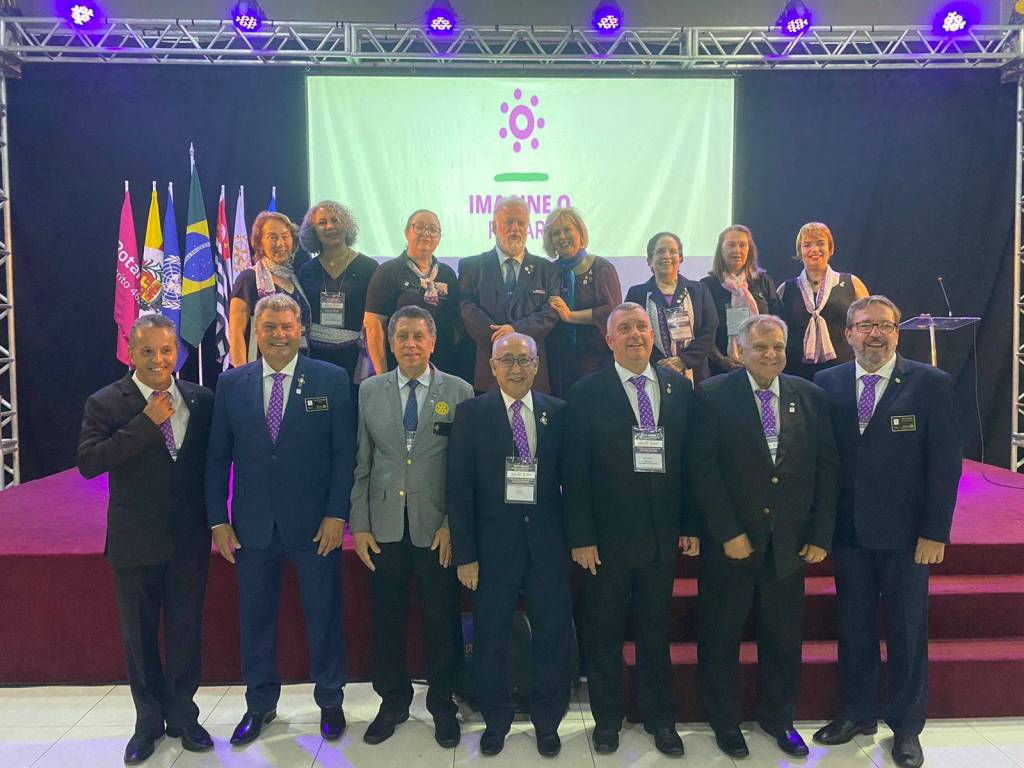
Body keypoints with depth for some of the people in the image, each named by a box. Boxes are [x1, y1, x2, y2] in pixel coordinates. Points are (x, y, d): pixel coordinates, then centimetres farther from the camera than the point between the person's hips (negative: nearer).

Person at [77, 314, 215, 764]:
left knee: (185, 631, 12)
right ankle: (148, 720, 33)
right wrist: (146, 423, -23)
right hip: (135, 541, -1)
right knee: (139, 635, 14)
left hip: (189, 540, 1)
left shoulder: (201, 400, 0)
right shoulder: (105, 403, -7)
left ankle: (183, 715, 32)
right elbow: (88, 463, -18)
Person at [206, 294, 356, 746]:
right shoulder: (231, 383, 4)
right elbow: (217, 457, 6)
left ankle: (329, 701, 31)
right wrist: (218, 520, 1)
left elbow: (344, 452, -5)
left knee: (324, 617, 10)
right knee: (255, 618, 15)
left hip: (315, 524, -2)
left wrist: (337, 514, -10)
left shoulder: (331, 380, -4)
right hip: (252, 526, 2)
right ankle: (260, 704, 36)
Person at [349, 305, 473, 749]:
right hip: (384, 526, 2)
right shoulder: (369, 391, 7)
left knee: (442, 620, 8)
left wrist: (452, 525, -8)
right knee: (387, 618, 11)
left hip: (437, 528, -2)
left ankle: (442, 704, 29)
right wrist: (359, 525, 2)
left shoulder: (459, 392, 0)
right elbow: (361, 463, 6)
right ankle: (392, 701, 32)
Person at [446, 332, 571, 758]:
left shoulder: (559, 413, 2)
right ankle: (496, 721, 35)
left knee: (553, 637, 11)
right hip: (493, 545, -1)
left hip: (548, 546, 1)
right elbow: (459, 488, -5)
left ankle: (547, 722, 33)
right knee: (490, 640, 12)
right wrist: (465, 553, -8)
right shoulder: (471, 414, -2)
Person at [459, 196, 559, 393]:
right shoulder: (471, 266, 10)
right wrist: (498, 337, -15)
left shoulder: (545, 270, 13)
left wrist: (516, 329, -15)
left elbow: (551, 313, 1)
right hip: (486, 368, -1)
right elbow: (467, 309, -2)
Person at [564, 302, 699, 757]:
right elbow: (576, 472, -8)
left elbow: (690, 460, 5)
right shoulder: (587, 393, -6)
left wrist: (691, 525, 3)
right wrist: (581, 537, -11)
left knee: (655, 630, 17)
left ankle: (659, 717, 35)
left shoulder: (680, 387, 3)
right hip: (607, 535, -2)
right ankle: (607, 718, 32)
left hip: (662, 535, 3)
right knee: (604, 633, 12)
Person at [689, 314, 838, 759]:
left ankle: (778, 717, 38)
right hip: (730, 540, -3)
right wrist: (728, 533, -14)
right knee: (721, 637, 11)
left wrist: (821, 535, 0)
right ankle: (725, 722, 32)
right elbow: (703, 469, -11)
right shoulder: (713, 395, -7)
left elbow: (826, 467, 5)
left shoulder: (811, 397, 4)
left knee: (785, 636, 15)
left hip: (790, 542, 3)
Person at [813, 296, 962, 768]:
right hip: (849, 532, 2)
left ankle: (906, 726, 29)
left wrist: (935, 532, -9)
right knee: (854, 627, 14)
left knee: (907, 632, 11)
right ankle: (858, 713, 32)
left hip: (906, 534, -2)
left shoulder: (932, 384, -4)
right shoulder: (827, 384, 2)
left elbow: (946, 461, -6)